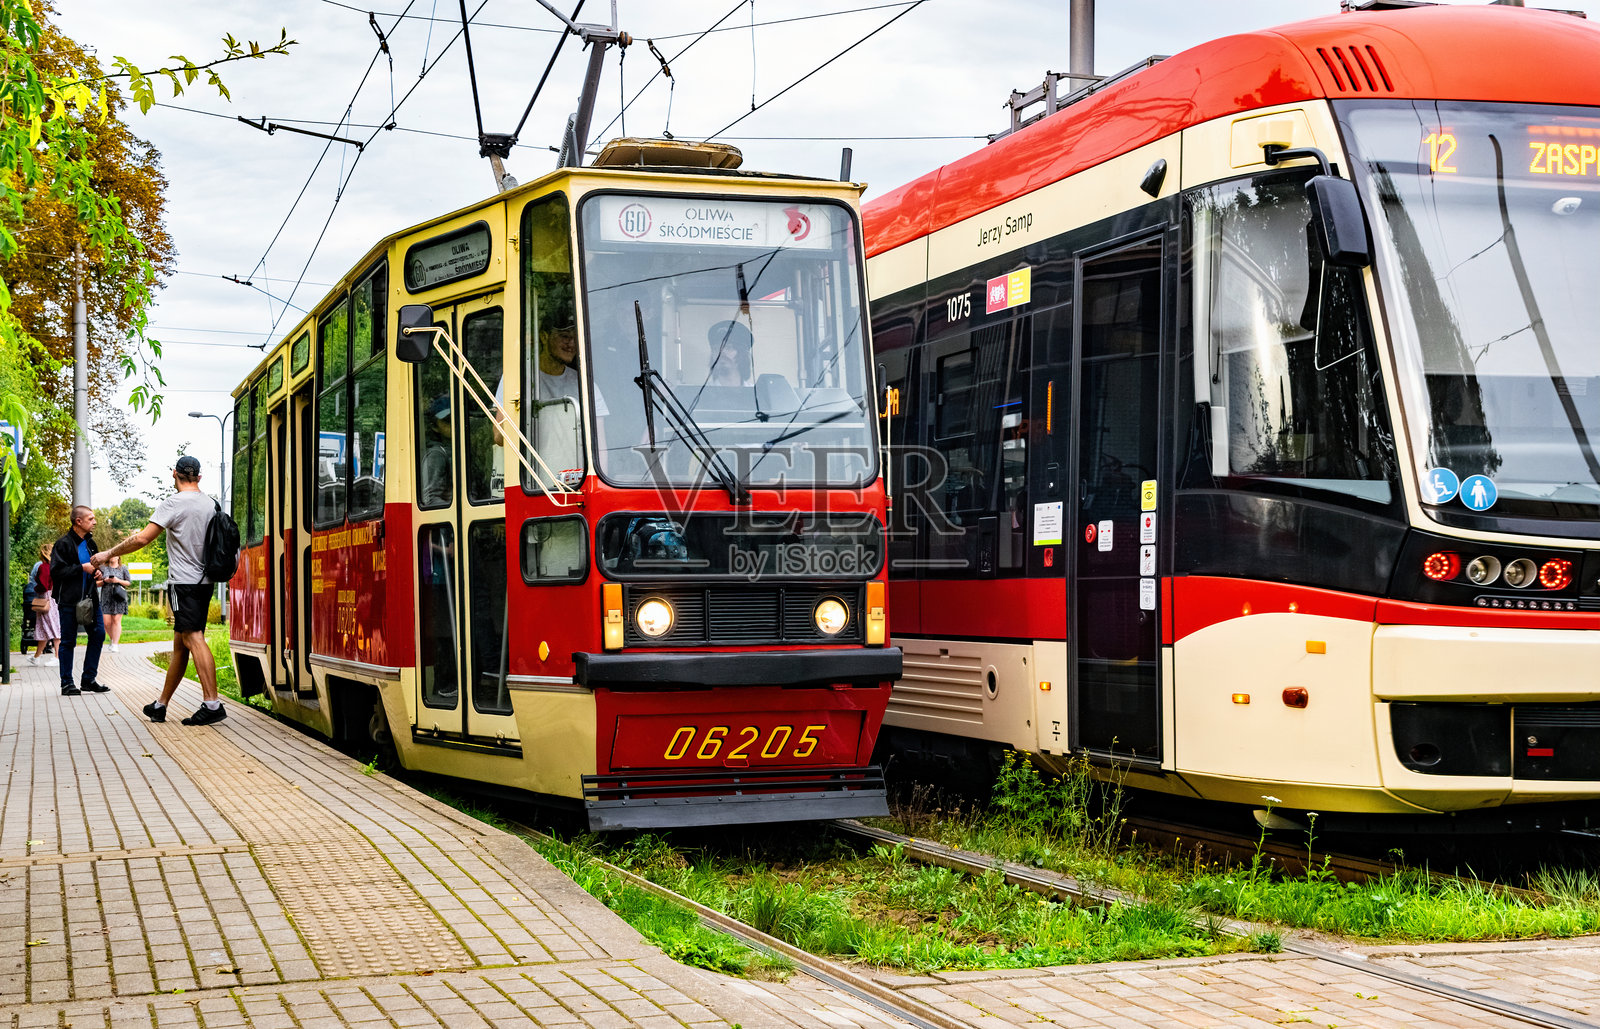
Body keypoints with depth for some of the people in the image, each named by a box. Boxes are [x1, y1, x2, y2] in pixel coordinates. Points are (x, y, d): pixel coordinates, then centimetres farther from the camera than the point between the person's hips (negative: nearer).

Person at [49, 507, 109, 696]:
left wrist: (97, 572, 8)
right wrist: (82, 568, -19)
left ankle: (89, 680, 12)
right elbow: (56, 571, -16)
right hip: (69, 600, -7)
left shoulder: (89, 542, 14)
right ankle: (66, 683, 5)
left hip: (90, 598, 7)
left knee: (98, 634, 3)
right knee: (68, 641, -1)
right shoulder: (63, 544, -9)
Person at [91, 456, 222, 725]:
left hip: (184, 581, -8)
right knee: (180, 644, 12)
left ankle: (212, 704, -23)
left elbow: (142, 539, -13)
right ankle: (160, 705, 21)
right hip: (204, 581, 8)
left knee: (194, 638, -14)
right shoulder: (211, 504, 12)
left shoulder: (174, 503, -10)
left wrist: (109, 554, -3)